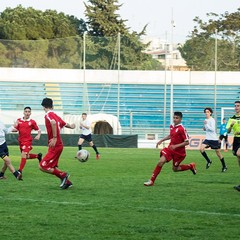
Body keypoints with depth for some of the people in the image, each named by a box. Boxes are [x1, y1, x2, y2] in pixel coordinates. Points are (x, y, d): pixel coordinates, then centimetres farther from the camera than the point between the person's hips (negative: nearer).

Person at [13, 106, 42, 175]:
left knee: (24, 155, -19)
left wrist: (38, 135, -14)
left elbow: (39, 130, 5)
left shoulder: (32, 122, -4)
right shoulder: (19, 120, 4)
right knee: (26, 156, 16)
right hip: (20, 140, 5)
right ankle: (38, 156, 42)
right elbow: (15, 129, 5)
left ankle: (20, 170, -17)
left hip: (27, 140, -5)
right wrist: (15, 125, -16)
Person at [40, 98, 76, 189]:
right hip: (59, 145, 9)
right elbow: (64, 124, 23)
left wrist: (55, 138, -32)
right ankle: (67, 182, 16)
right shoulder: (56, 115, 12)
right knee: (52, 168, 18)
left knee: (42, 167, -10)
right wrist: (71, 126, 46)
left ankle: (63, 175, -5)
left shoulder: (48, 115, -12)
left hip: (55, 146, -9)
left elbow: (53, 122, -33)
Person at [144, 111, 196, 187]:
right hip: (170, 149, 5)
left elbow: (187, 142, -18)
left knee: (175, 169, 8)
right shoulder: (172, 126, 2)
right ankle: (152, 180, -8)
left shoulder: (181, 129, -21)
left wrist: (176, 146, -25)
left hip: (179, 152, -5)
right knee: (161, 161, -13)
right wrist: (161, 140, 15)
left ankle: (191, 166, 33)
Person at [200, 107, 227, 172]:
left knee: (218, 153, 3)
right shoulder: (206, 120, 10)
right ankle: (208, 161, 1)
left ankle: (224, 166, 20)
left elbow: (212, 129, -23)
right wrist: (204, 128, 0)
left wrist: (206, 124, -23)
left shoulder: (212, 120, -13)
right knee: (201, 148, -17)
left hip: (214, 139, -6)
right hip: (208, 139, 6)